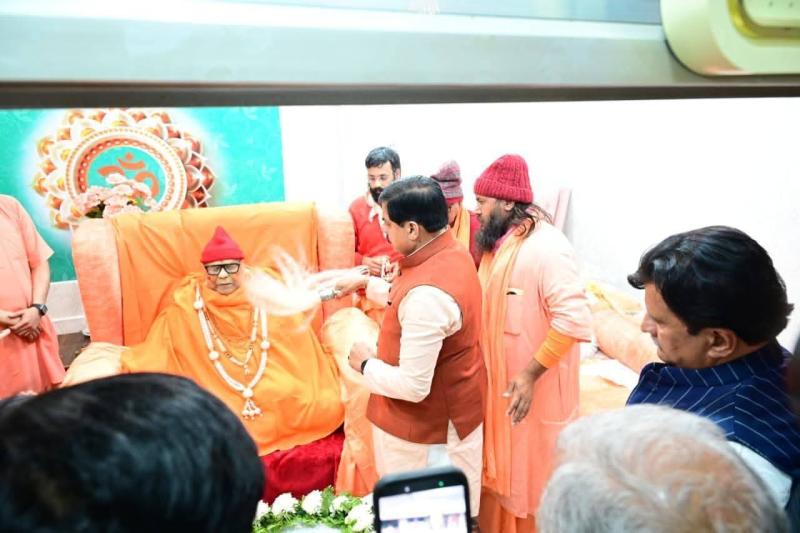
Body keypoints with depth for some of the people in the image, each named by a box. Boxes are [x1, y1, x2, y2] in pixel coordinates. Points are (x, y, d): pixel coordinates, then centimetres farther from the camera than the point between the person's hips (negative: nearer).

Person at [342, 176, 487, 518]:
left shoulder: (427, 294, -35)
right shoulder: (453, 252, -4)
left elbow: (413, 386, -30)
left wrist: (366, 364, -14)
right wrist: (368, 284, 15)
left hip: (428, 427, -9)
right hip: (455, 411, 9)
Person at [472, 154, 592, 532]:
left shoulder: (545, 247, -24)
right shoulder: (498, 241, 5)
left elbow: (574, 320, -30)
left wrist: (531, 375, -28)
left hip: (534, 387, -9)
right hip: (498, 377, 9)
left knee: (532, 473, 11)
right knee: (501, 465, 25)